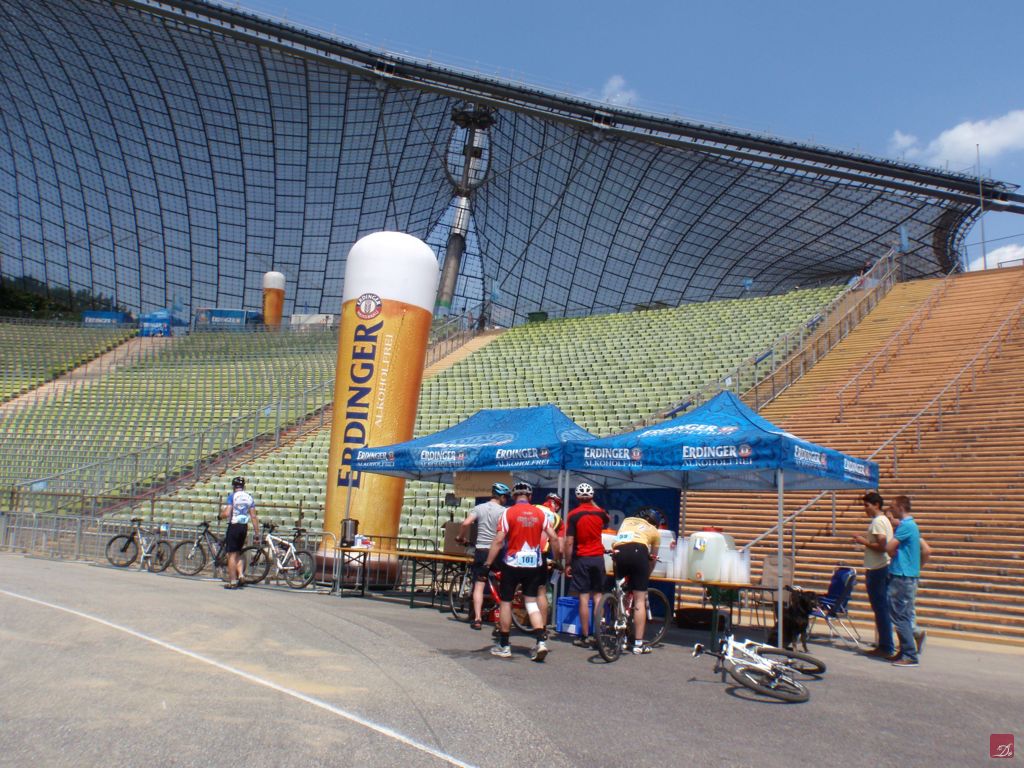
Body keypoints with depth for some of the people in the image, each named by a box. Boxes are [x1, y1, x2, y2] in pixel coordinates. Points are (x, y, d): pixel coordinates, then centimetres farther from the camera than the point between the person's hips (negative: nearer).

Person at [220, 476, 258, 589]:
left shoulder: (232, 496, -7)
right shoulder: (249, 497, 7)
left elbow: (226, 514, -15)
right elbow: (253, 516, 5)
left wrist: (222, 513, 8)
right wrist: (257, 532, 7)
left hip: (234, 526, -5)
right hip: (244, 527, 5)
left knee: (232, 554, 1)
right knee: (238, 552, 20)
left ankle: (232, 582, 2)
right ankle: (240, 574, 5)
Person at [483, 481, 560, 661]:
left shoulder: (509, 513, -7)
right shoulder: (539, 513, 3)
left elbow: (498, 541, -12)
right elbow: (554, 538, -1)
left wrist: (488, 563, -8)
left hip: (512, 563, -3)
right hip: (534, 564, 3)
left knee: (506, 602, 10)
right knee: (531, 601, 12)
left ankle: (503, 645, 15)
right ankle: (541, 641, -4)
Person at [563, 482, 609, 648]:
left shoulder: (574, 515, -9)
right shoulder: (600, 513, 3)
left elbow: (569, 542, -11)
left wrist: (567, 563, -4)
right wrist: (593, 505, 34)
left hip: (581, 559, -3)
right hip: (598, 558, 3)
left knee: (584, 597, -2)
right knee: (598, 595, 11)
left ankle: (585, 637, 0)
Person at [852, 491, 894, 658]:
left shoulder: (877, 521, -15)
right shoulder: (884, 520, 16)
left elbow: (882, 546, -23)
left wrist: (864, 542, -12)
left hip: (878, 571, -10)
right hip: (883, 569, 10)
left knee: (881, 609, -5)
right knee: (883, 609, 13)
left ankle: (885, 648, -1)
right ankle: (886, 646, 19)